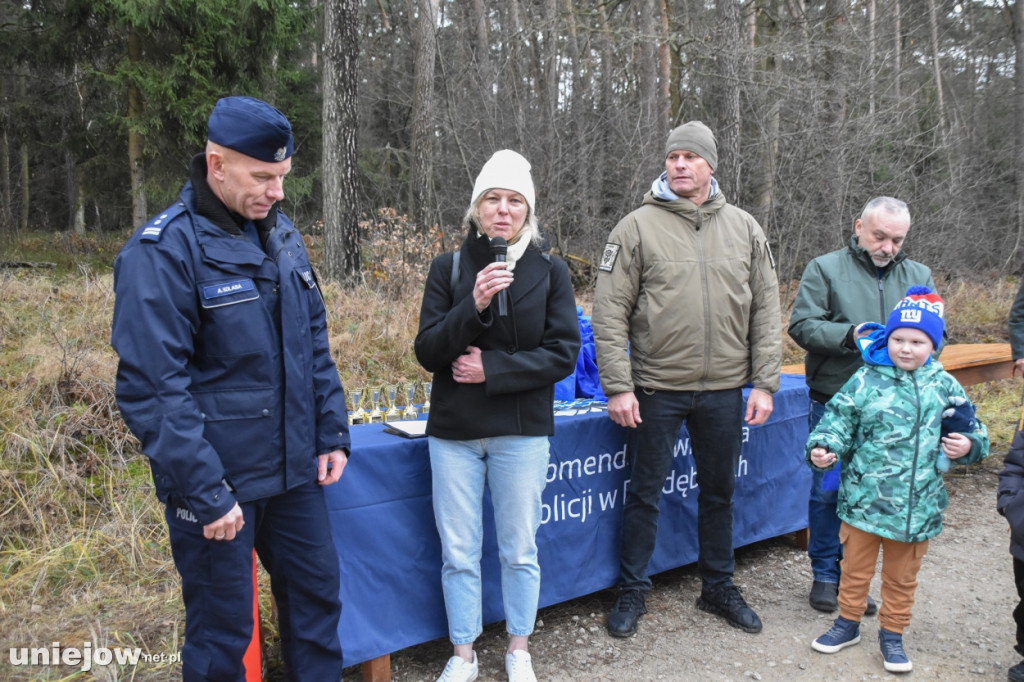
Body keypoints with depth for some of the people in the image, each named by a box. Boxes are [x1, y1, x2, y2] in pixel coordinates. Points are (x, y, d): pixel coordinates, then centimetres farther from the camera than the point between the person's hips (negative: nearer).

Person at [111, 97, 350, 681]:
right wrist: (205, 493, -20)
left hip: (294, 470, 7)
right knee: (223, 631, 9)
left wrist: (333, 434, 7)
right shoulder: (163, 251, -15)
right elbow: (152, 388, -19)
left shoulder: (281, 233, 7)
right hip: (218, 483, -6)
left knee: (317, 592, 18)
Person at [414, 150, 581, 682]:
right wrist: (473, 306, -20)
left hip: (522, 432, 0)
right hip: (454, 431, 1)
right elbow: (427, 352, -5)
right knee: (458, 553, 10)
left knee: (520, 551, 12)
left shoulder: (550, 272, 0)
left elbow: (564, 354, -5)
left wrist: (493, 368, -14)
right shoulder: (449, 268, 1)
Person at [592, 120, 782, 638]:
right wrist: (618, 386, -14)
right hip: (656, 388, -3)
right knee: (645, 492, 8)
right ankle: (633, 591, 26)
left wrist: (764, 382, 0)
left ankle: (719, 587, 35)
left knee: (719, 491, 16)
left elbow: (766, 311, 7)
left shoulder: (744, 228, 6)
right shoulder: (637, 227, -4)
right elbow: (609, 313, -8)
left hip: (724, 390, 3)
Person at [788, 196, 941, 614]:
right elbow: (802, 325, -7)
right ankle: (826, 575, 20)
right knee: (828, 490, 3)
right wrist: (850, 334, -21)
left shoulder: (919, 277, 13)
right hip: (834, 403, -3)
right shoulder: (825, 269, 1)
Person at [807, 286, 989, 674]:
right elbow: (837, 423, -8)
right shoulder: (866, 381, -9)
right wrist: (822, 449, -25)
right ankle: (848, 623, 35)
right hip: (864, 500, -2)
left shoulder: (944, 387, 0)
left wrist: (969, 446, -8)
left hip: (917, 507, 2)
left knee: (901, 577, 17)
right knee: (856, 569, 15)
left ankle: (892, 634, 35)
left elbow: (972, 431, 13)